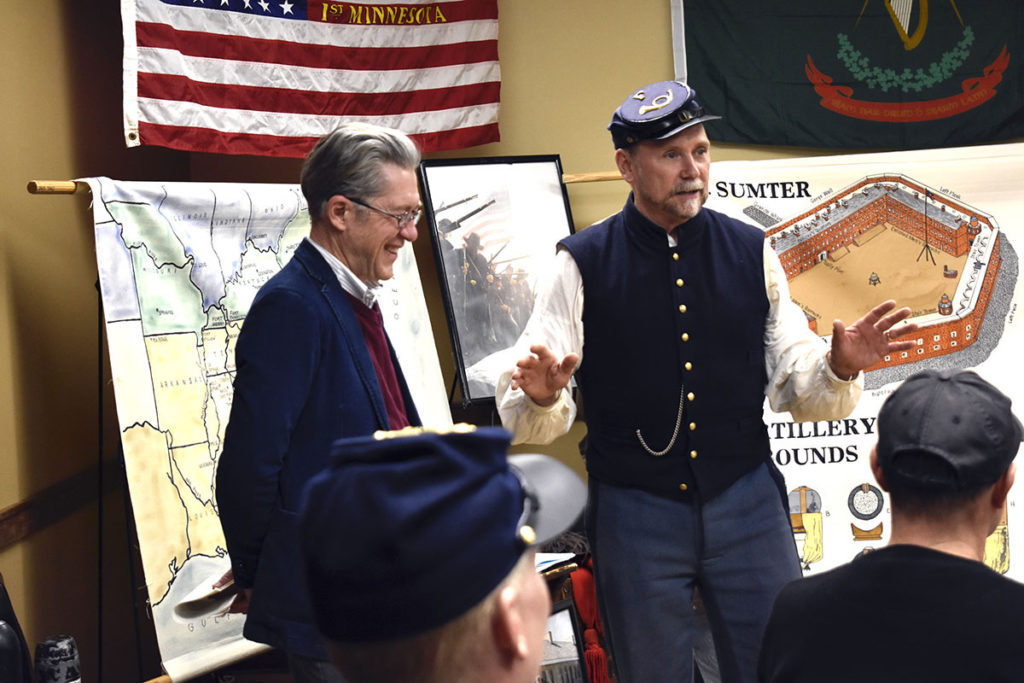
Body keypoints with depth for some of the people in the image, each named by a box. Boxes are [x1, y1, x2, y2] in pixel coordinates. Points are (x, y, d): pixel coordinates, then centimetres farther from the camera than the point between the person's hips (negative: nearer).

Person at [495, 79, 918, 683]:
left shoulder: (751, 252, 5)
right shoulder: (584, 263, -3)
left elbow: (798, 386, 6)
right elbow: (524, 416, -7)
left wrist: (840, 367, -14)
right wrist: (541, 396, -29)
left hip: (747, 500, 2)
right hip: (635, 512, -2)